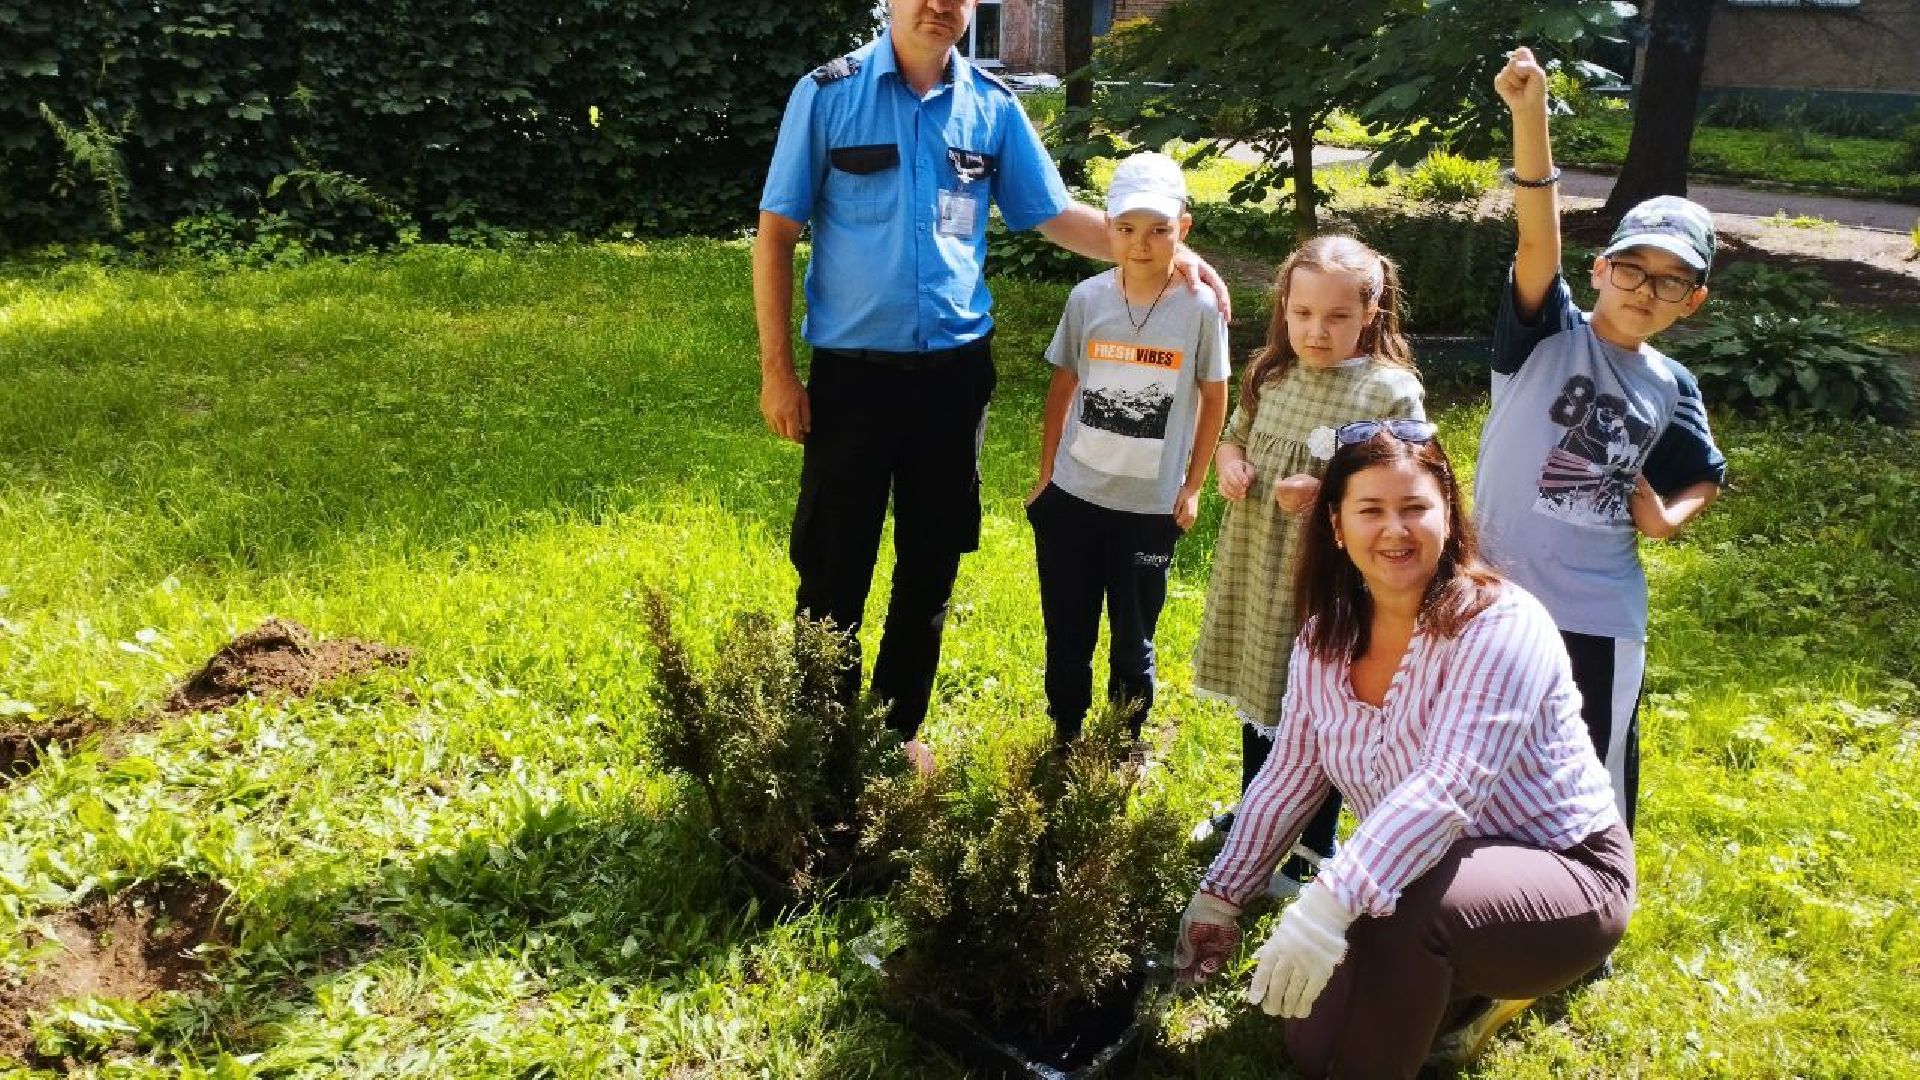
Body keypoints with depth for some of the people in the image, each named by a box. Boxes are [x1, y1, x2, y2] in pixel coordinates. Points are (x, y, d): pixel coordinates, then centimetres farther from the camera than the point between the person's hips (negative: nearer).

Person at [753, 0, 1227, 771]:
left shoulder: (993, 107, 3)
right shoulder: (828, 94, -5)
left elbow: (1056, 215, 9)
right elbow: (776, 232, -3)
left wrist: (1168, 254, -3)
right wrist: (776, 369, -7)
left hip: (954, 375, 3)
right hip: (850, 373, -3)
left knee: (931, 568, 13)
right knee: (834, 570, 3)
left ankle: (899, 728, 31)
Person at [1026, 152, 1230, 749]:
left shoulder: (1200, 308, -8)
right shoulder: (1086, 299, -4)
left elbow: (1213, 397, 2)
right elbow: (1062, 388, 7)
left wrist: (1192, 486, 2)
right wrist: (1045, 474, 8)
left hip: (1152, 505, -2)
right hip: (1073, 496, 2)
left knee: (1134, 637, 10)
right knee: (1067, 632, 12)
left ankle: (1129, 742, 29)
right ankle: (1065, 738, 31)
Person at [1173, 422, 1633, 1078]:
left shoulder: (1499, 626, -24)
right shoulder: (1325, 642, -4)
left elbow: (1449, 787, -37)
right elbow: (1287, 778, 6)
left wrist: (1331, 901, -47)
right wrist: (1220, 897, 6)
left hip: (1564, 874, -7)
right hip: (1429, 874, 7)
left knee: (1398, 911, -35)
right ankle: (1470, 988, 25)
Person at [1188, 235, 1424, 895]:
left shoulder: (1392, 391, -15)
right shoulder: (1271, 375, 1)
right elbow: (1235, 438, 16)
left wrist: (1325, 493, -27)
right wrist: (1230, 462, -6)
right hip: (1258, 569, 6)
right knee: (1258, 698, 23)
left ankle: (1315, 847, 29)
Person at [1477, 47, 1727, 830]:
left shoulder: (1672, 387, 5)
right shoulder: (1548, 334, -7)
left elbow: (1704, 474, 21)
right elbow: (1538, 241, -24)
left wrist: (1669, 516, -2)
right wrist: (1530, 115, -38)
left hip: (1599, 613, 3)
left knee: (1593, 781, 13)